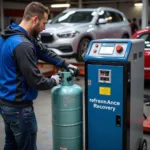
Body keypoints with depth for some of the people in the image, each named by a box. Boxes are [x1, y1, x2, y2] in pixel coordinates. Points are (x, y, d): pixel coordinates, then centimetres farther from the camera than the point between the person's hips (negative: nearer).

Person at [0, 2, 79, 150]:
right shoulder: (22, 45, -26)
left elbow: (43, 51, 13)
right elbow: (36, 81, -24)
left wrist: (66, 65, 11)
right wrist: (53, 81, -4)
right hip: (19, 107, -10)